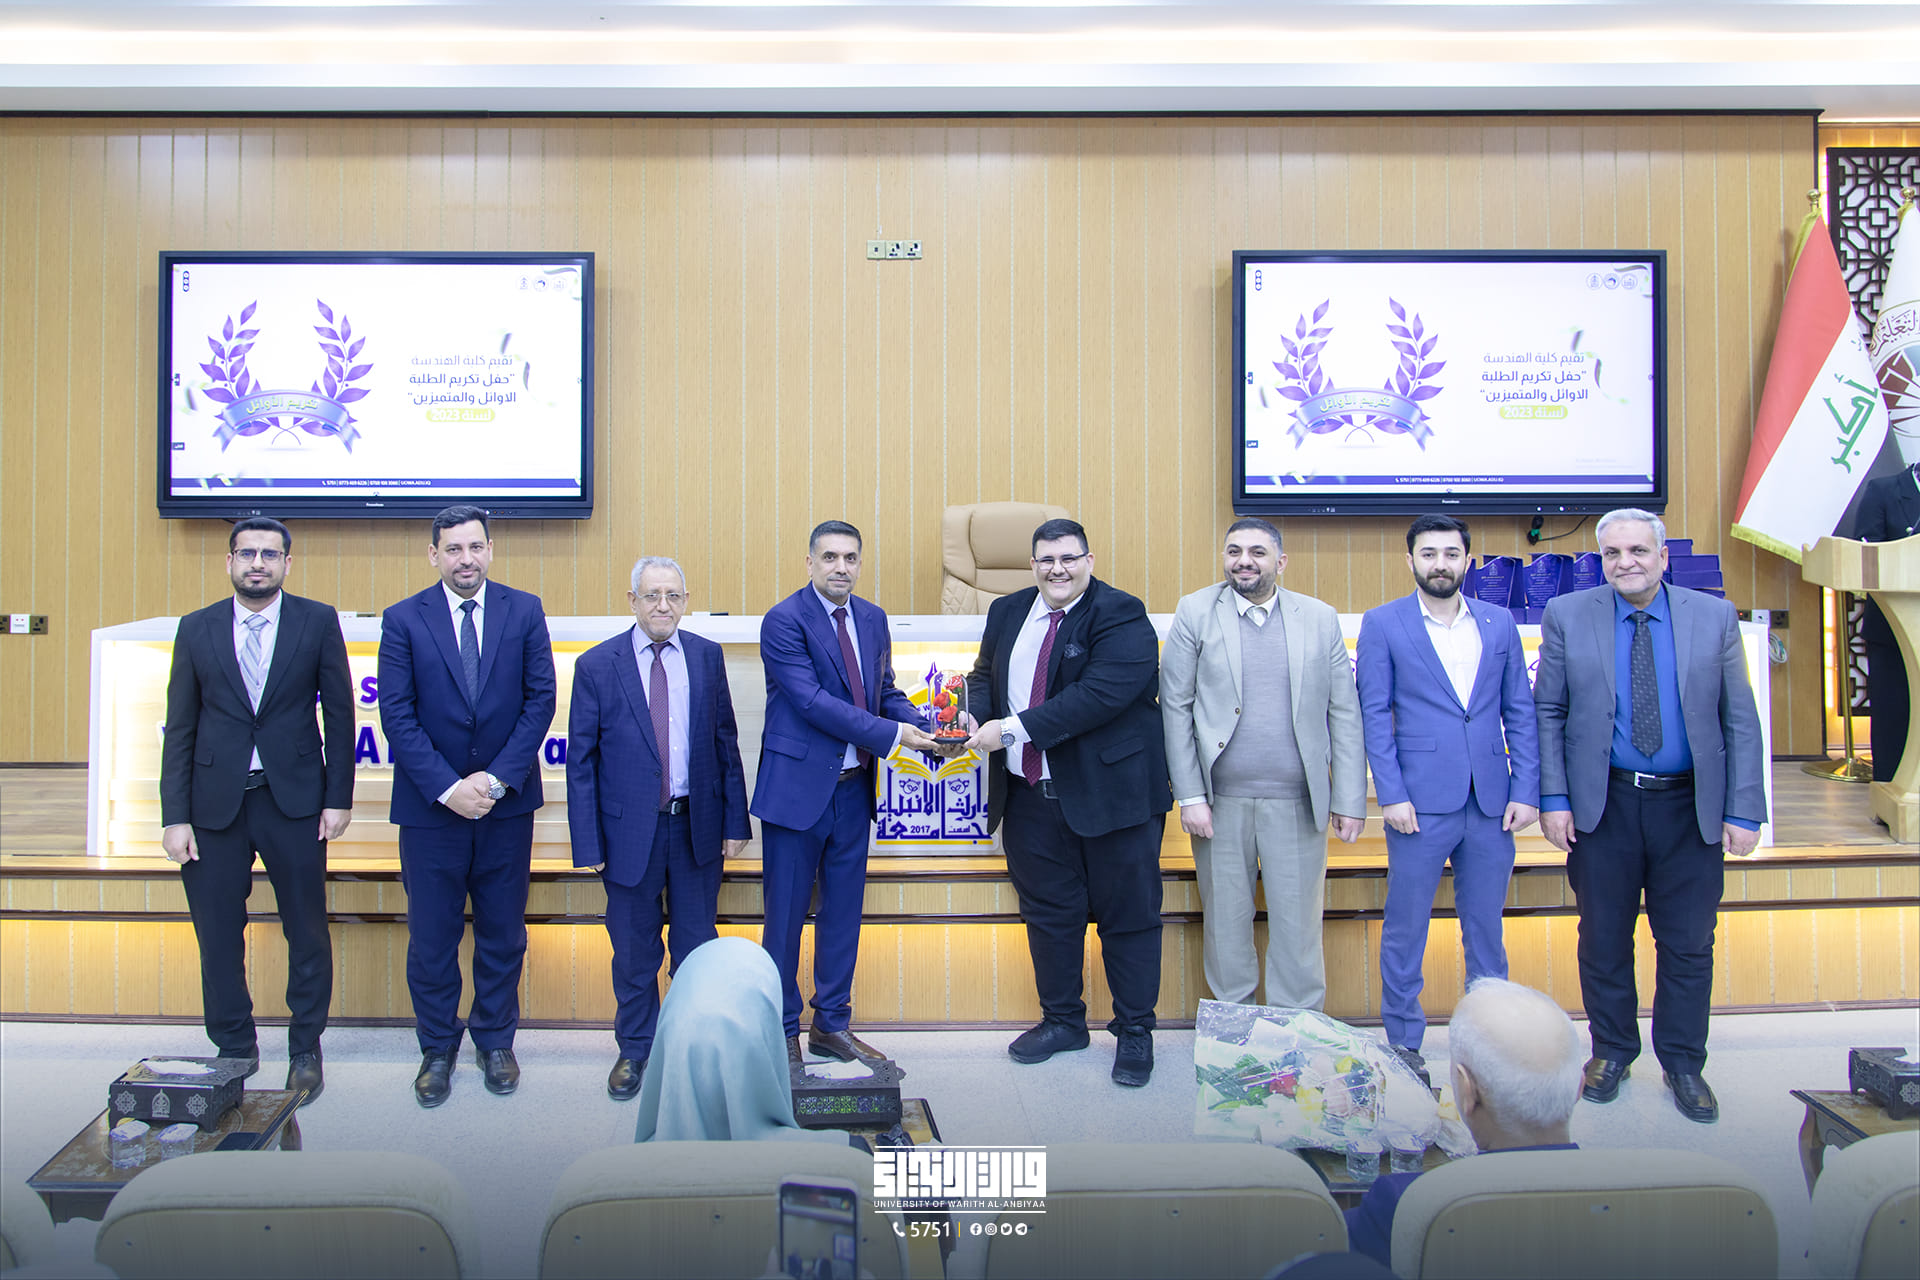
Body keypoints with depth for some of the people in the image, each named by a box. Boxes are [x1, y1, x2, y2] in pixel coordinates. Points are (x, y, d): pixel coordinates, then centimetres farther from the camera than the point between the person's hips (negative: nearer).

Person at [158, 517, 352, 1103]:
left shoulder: (318, 621, 0)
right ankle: (234, 1049, 27)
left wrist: (338, 798, -3)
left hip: (294, 800, -1)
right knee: (217, 936, 8)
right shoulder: (197, 628, 5)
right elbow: (179, 728, 4)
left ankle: (305, 1051, 23)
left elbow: (339, 713, 2)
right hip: (215, 804, 2)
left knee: (307, 932, 6)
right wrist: (174, 816, -1)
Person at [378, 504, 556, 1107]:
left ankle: (495, 1041, 29)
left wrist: (497, 777, -12)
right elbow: (397, 715, -6)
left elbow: (540, 699, -3)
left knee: (503, 932, 11)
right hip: (430, 807, -1)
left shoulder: (524, 611, 1)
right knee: (432, 937, 8)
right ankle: (437, 1048, 26)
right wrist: (447, 788, -15)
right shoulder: (403, 620, -1)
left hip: (507, 804, 1)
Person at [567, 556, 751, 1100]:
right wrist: (587, 844, -7)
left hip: (697, 825, 2)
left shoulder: (707, 657, 2)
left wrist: (735, 821, 2)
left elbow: (726, 743, 5)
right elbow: (580, 761, -4)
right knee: (634, 951, 12)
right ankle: (635, 1049, 31)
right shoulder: (597, 665, -5)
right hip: (630, 829, -1)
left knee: (697, 944, 13)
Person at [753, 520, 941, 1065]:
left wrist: (922, 726, -7)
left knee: (843, 911, 15)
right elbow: (812, 700, -21)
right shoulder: (784, 621, -13)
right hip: (798, 785, -6)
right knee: (786, 916, 6)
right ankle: (782, 1031, 22)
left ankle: (832, 1024, 29)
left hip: (853, 787, 6)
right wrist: (892, 734, -23)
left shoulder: (873, 619, 9)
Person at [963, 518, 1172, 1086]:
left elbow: (1102, 693, -24)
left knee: (1127, 914, 6)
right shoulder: (1006, 612, 10)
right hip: (1030, 797, 6)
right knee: (1047, 912, 15)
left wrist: (1014, 729, -24)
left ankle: (1134, 1034, 22)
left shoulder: (1122, 617, -12)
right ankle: (1062, 1021, 33)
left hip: (1110, 792, -5)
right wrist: (975, 715, -6)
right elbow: (984, 675, 19)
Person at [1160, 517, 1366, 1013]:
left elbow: (1344, 714, 6)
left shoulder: (1319, 618, 6)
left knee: (1298, 927, 5)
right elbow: (1175, 707, 0)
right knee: (1225, 922, 10)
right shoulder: (1195, 613, 2)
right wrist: (1189, 795, -6)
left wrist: (1350, 800, 1)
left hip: (1297, 803, 0)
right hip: (1220, 801, 0)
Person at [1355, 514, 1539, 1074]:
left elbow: (1520, 712, 10)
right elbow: (1374, 715, -2)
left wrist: (1526, 791, 1)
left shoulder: (1499, 623, 10)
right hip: (1420, 802, -3)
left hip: (1491, 804, 3)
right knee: (1405, 927, 4)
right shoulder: (1383, 624, 1)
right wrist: (1391, 795, -9)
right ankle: (1403, 1043, 17)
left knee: (1486, 928, 12)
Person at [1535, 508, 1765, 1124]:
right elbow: (1548, 713, 1)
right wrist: (1553, 799, -6)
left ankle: (1683, 1063, 26)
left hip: (1690, 808, 1)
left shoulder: (1715, 618, 1)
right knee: (1603, 938, 10)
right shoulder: (1567, 616, 0)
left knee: (1688, 942, 8)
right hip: (1602, 805, 0)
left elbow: (1740, 720, 2)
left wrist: (1744, 811, -4)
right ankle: (1611, 1050, 29)